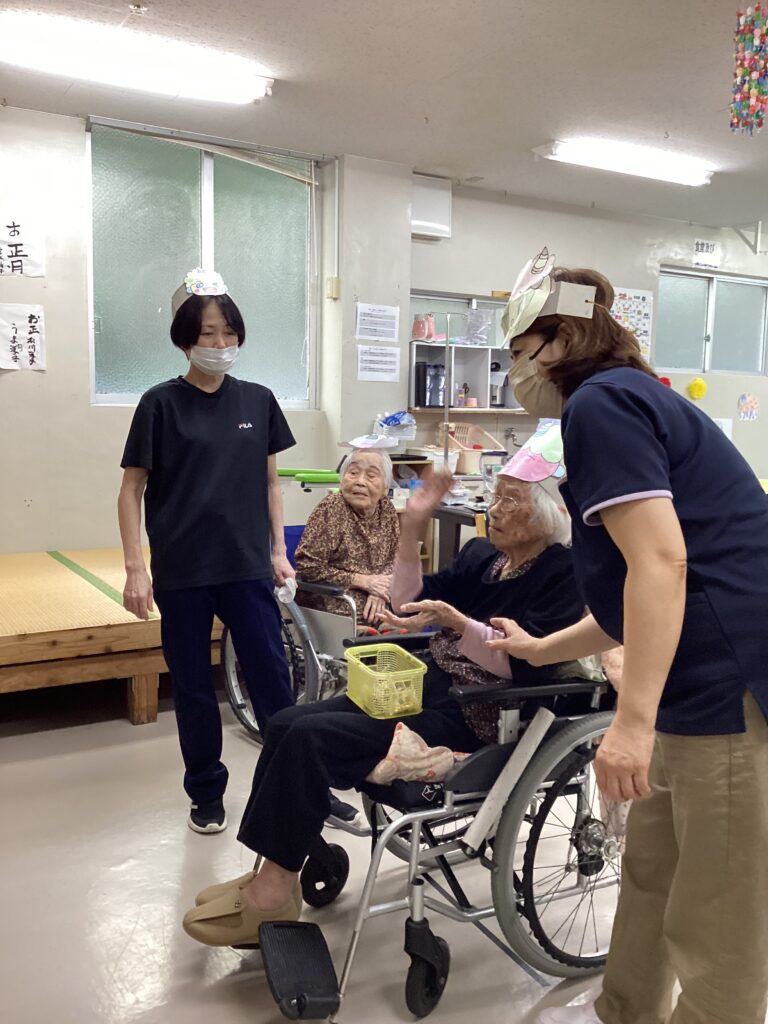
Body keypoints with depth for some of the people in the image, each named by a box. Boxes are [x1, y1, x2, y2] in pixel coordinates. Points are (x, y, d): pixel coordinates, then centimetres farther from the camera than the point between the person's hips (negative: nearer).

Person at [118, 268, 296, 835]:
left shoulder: (258, 401, 5)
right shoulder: (162, 404, -3)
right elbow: (132, 489, -1)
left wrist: (279, 549, 8)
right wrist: (135, 568, -7)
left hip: (248, 566, 2)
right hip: (182, 573, -1)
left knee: (272, 677, 2)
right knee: (193, 687, 9)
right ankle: (207, 793, 27)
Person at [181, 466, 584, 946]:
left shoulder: (562, 574, -9)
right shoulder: (481, 554, 12)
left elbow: (522, 664, -18)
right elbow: (411, 603, 11)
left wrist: (457, 622, -30)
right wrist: (413, 525, 2)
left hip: (470, 719, -8)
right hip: (425, 689, 8)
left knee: (309, 739, -20)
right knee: (287, 724, -5)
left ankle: (274, 891, -6)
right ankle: (270, 874, 0)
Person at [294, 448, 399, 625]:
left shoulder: (387, 509, 6)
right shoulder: (329, 509, -9)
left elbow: (395, 559, 11)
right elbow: (307, 567, -13)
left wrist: (381, 590, -11)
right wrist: (363, 581, -14)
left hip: (382, 605, 6)